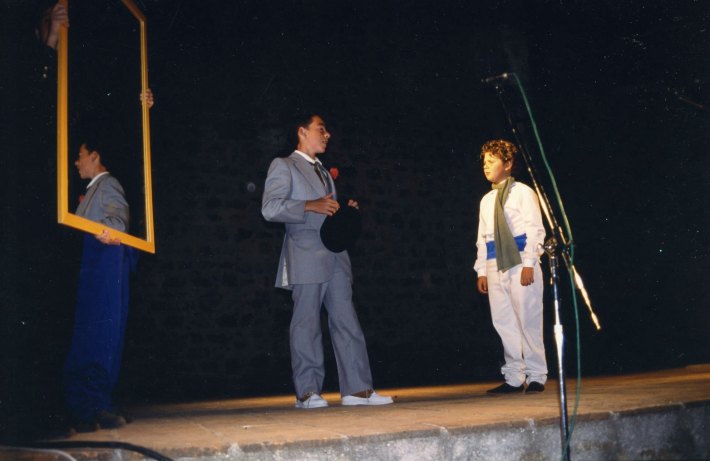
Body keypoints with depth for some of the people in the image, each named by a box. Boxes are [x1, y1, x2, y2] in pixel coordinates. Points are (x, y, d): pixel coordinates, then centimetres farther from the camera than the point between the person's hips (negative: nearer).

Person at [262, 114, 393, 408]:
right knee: (306, 323, -5)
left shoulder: (324, 172, 27)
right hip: (306, 257, -7)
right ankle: (307, 392, 1)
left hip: (335, 257, 7)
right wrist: (311, 205, -18)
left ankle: (356, 389, 2)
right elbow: (270, 208, -10)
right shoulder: (284, 166, 3)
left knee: (346, 321, 2)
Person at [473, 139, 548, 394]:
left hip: (520, 263, -6)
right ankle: (514, 378, 9)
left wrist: (529, 264, -14)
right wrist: (482, 271, 10)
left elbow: (535, 230, -5)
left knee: (528, 320, -3)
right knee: (504, 323, 4)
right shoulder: (486, 200, 19)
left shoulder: (522, 192, 1)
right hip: (496, 266, 6)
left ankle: (535, 376, 6)